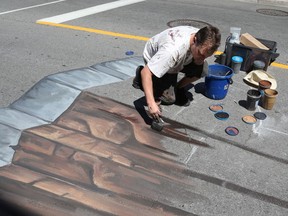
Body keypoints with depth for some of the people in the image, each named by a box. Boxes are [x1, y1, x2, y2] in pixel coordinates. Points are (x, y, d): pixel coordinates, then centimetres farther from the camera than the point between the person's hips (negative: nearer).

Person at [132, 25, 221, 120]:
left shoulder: (203, 39, -24)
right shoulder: (173, 49, -44)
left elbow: (199, 61, -4)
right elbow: (146, 72, -45)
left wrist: (200, 59, -29)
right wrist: (151, 103, -51)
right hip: (155, 62, -5)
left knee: (203, 69, -20)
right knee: (169, 98, -12)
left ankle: (179, 88, 7)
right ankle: (141, 78, 10)